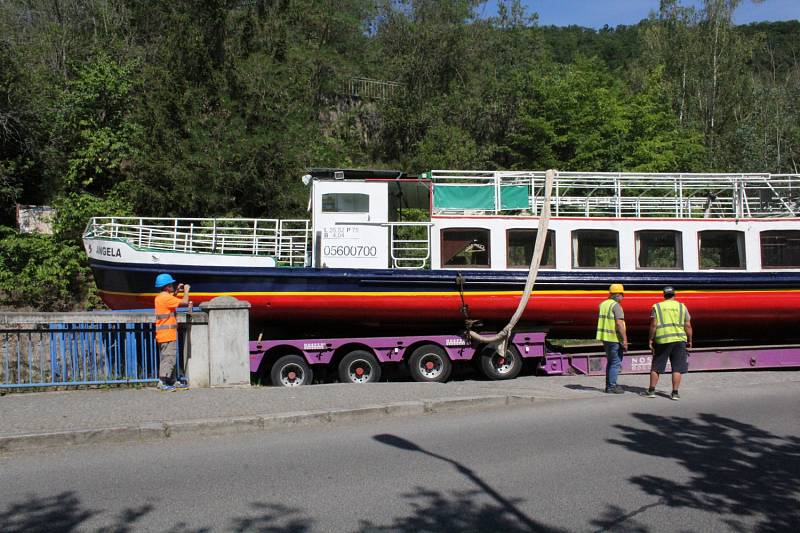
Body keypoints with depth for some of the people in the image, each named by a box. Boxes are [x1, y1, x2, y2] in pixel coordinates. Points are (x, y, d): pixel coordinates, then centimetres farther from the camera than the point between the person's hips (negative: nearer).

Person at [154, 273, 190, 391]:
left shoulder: (160, 297, 14)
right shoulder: (166, 297, -15)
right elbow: (184, 302, -19)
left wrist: (177, 291, 24)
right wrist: (186, 291, -3)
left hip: (162, 334, 10)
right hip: (168, 334, -10)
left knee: (170, 358, 14)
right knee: (168, 358, -9)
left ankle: (172, 382, 20)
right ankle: (162, 383, -11)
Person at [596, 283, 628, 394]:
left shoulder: (603, 304, 12)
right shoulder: (616, 305, -14)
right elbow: (619, 324, -21)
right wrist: (625, 340, -18)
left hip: (605, 337, 8)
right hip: (615, 338, -8)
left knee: (610, 361, 18)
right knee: (616, 363, -1)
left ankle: (609, 385, 22)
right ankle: (612, 387, -1)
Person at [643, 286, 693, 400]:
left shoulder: (657, 307, 3)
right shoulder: (682, 307, 7)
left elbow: (653, 325, -4)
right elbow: (688, 326, 4)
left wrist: (651, 340, 2)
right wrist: (689, 340, 13)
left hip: (662, 340, 0)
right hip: (679, 339, 0)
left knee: (656, 367, 8)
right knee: (677, 368, 4)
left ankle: (651, 391, 12)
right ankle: (675, 393, 2)